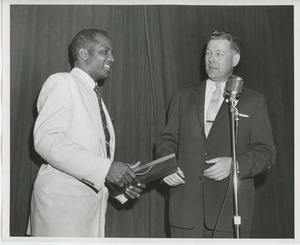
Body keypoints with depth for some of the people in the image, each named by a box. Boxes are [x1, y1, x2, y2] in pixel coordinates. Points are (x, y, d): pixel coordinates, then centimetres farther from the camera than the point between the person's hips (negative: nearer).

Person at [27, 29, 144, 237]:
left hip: (91, 203, 8)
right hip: (63, 201, -7)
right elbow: (46, 140, -18)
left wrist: (124, 184, 0)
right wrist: (104, 167, -23)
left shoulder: (95, 96, 20)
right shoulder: (62, 83, -5)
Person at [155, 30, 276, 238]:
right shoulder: (183, 98, 16)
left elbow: (266, 153, 3)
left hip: (230, 206, -2)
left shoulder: (253, 102, 8)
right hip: (186, 204, 2)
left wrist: (234, 164, -14)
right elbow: (167, 139, 16)